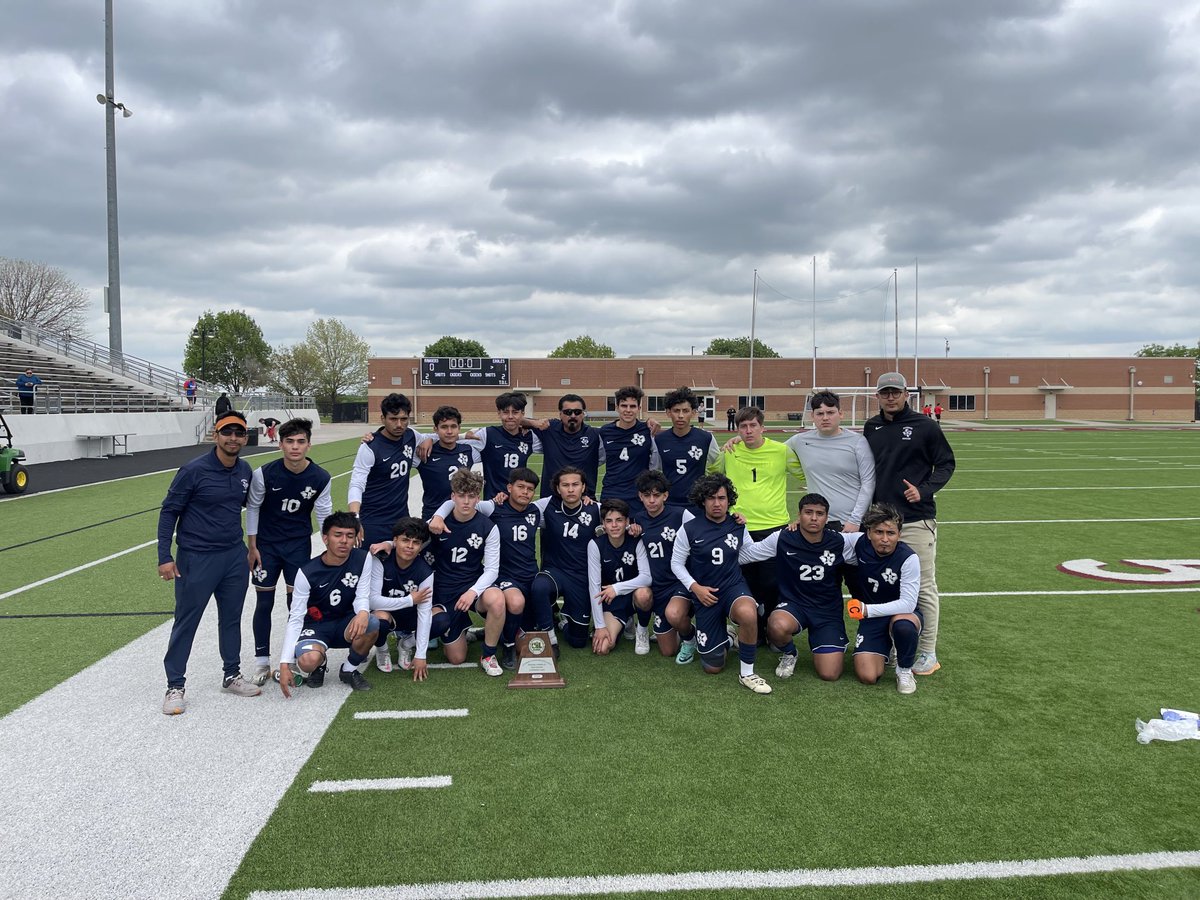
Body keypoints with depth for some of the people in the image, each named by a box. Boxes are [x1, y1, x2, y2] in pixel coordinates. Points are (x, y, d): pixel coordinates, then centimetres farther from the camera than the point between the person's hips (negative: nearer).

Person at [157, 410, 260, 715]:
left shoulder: (245, 470, 3)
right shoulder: (194, 470, -14)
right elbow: (169, 511, -8)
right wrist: (165, 557, -12)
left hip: (235, 556, 5)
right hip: (196, 558, -5)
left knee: (231, 618, 15)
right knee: (186, 621, 3)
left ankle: (232, 675, 30)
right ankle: (175, 686, 15)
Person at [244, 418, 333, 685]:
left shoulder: (320, 478, -14)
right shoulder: (264, 474, -17)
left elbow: (325, 515, -3)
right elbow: (252, 508, -4)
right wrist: (252, 546, -3)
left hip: (299, 545, 1)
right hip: (266, 544, -1)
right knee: (264, 602, 5)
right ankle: (262, 663, 19)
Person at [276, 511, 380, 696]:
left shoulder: (363, 559, -12)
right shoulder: (308, 573, -18)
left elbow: (362, 597, -10)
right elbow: (295, 619, -17)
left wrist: (363, 612, -38)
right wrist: (285, 664, -25)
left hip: (346, 624, 2)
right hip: (315, 626, -2)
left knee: (371, 624, -32)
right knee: (308, 661, -35)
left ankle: (349, 670, -3)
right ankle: (319, 665, 6)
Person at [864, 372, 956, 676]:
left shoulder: (924, 426, -4)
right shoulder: (871, 428, 10)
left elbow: (946, 463, 0)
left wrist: (924, 490, -15)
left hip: (917, 520, -5)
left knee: (923, 587, 1)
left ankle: (927, 653, 10)